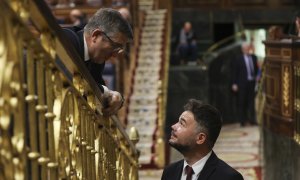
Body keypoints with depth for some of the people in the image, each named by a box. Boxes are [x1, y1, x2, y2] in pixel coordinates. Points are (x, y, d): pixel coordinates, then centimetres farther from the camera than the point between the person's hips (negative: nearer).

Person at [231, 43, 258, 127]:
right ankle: (242, 121, 9)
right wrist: (234, 84, -7)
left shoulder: (253, 57, 11)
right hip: (242, 83, -4)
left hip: (252, 82, 4)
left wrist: (256, 77, 5)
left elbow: (256, 68, 19)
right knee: (242, 102, 2)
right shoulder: (238, 59, -3)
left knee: (251, 101, 7)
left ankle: (252, 119, 13)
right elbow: (234, 72, -3)